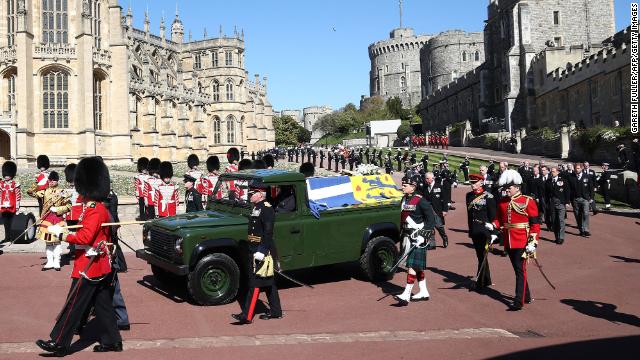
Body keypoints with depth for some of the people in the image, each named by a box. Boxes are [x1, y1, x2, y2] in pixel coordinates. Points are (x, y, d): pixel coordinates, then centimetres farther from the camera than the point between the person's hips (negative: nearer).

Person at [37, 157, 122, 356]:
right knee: (103, 305, 13)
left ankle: (58, 343, 9)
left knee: (73, 306, 0)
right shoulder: (101, 208, 12)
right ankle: (112, 341, 18)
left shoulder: (93, 211, -18)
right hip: (101, 267, 10)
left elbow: (85, 237, -26)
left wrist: (60, 233, -19)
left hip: (88, 268, -10)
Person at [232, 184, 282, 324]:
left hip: (262, 250, -10)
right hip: (254, 249, 10)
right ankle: (276, 311, 22)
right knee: (268, 282, 14)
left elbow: (268, 233, -21)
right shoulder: (256, 208, 14)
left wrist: (262, 251, -24)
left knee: (255, 283, -7)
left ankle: (247, 315, -5)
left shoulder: (267, 209, -15)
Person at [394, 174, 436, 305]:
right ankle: (423, 292, 25)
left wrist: (423, 235, -18)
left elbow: (431, 219, -13)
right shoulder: (404, 199, 11)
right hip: (407, 236, 8)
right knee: (417, 266, 15)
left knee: (413, 265, -10)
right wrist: (402, 235, 20)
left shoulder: (420, 201, -13)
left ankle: (406, 295, -13)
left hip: (417, 237, -8)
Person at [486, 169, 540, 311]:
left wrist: (533, 242, -15)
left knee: (520, 270, -7)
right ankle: (526, 296, 30)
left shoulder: (528, 202, -7)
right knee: (518, 270, 15)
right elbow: (499, 219, 17)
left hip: (522, 242, -6)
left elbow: (535, 224, -8)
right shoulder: (502, 202, 8)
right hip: (508, 242, 6)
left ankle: (519, 301, -5)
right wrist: (492, 226, -5)